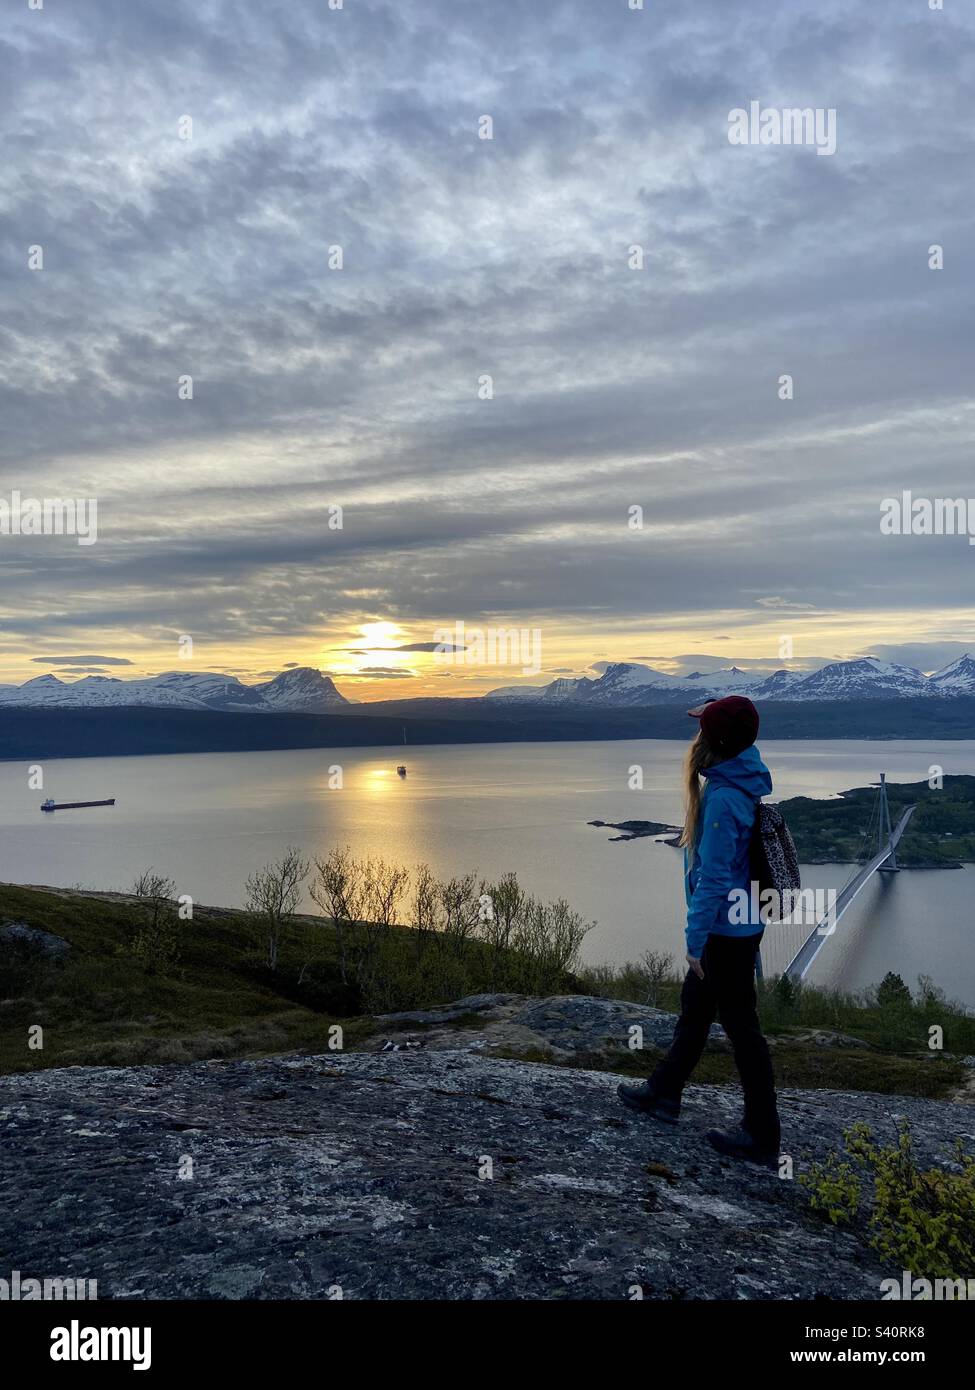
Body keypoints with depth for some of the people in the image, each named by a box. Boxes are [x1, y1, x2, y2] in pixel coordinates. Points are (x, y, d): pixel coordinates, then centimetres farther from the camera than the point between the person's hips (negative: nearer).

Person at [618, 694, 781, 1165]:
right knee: (695, 1006, 21)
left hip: (727, 931, -10)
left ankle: (762, 1136, 16)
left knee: (741, 1026, 2)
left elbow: (713, 876, -25)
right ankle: (663, 1092, 38)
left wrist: (696, 939, -18)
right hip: (738, 925, 10)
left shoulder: (723, 797, -25)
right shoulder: (740, 784, 5)